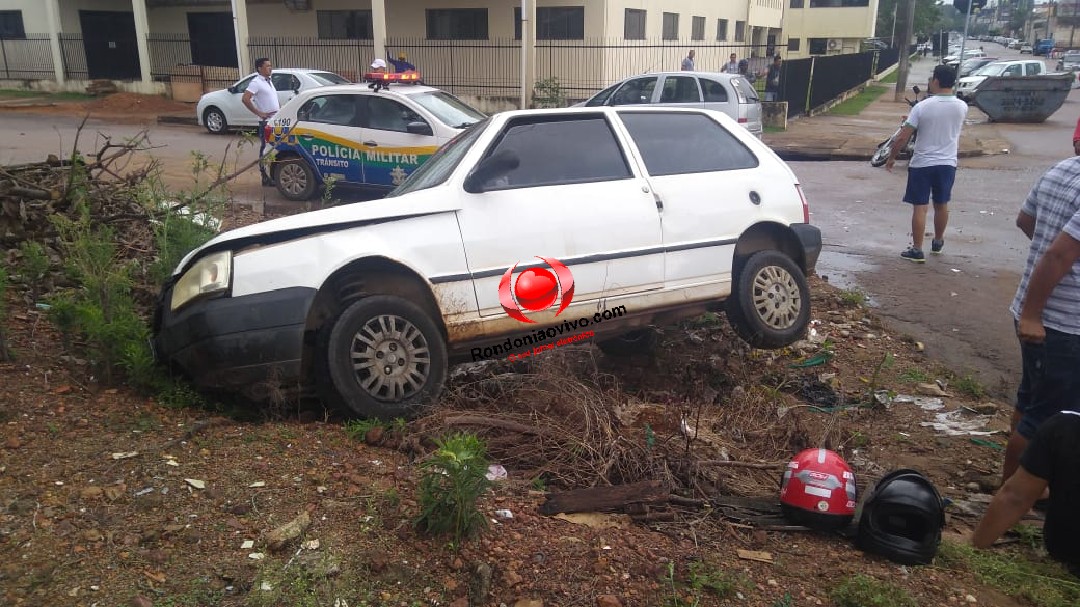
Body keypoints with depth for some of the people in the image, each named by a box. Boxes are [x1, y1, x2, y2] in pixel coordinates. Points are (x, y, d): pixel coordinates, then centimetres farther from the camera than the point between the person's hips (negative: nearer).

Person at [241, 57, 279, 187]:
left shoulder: (269, 81, 16)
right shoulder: (256, 82, -11)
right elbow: (245, 99, -21)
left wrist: (280, 110, 13)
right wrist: (259, 113, -19)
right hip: (266, 121, -8)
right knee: (266, 149, -5)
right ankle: (266, 178, -1)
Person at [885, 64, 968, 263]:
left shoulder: (922, 107, -14)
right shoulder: (962, 107, -2)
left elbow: (902, 138, -12)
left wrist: (891, 158, 1)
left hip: (922, 164, -4)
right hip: (947, 163, 4)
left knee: (920, 207, 1)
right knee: (941, 205, 19)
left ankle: (917, 250, 2)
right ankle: (938, 242, 37)